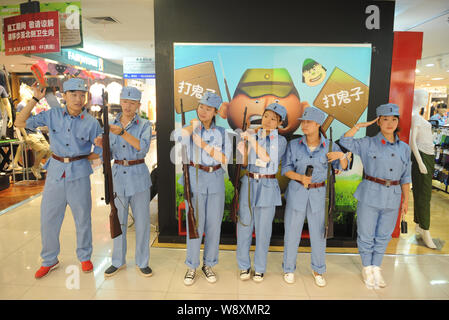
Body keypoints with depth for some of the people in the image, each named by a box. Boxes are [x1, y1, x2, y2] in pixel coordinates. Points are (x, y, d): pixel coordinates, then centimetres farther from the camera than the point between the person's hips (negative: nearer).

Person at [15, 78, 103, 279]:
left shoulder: (91, 123, -5)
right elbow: (20, 123, 0)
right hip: (55, 171, 2)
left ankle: (85, 257, 29)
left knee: (82, 217, 8)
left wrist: (80, 159, 2)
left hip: (79, 173, -2)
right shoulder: (53, 115, 0)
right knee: (48, 217, 10)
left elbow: (101, 151, 3)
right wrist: (35, 99, -4)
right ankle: (49, 260, 30)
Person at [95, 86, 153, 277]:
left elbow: (143, 147, -20)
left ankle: (142, 262, 22)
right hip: (118, 176, 3)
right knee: (118, 221, 11)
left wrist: (122, 132, -30)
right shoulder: (111, 125, 7)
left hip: (138, 177, -2)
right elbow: (110, 154, 8)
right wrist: (101, 145, -13)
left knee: (142, 221, 4)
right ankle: (118, 261, 29)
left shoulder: (144, 125, -2)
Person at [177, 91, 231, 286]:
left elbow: (224, 159, -9)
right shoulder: (191, 128, 0)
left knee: (214, 224, 8)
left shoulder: (222, 132, 5)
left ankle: (208, 265, 26)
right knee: (195, 224, 1)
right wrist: (194, 123, -18)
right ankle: (191, 267, 20)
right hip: (195, 178, -2)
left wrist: (202, 144, -15)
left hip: (216, 180, 2)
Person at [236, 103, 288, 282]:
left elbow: (268, 158, -15)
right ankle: (244, 266, 23)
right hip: (249, 184, 2)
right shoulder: (252, 136, 8)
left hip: (268, 187, -2)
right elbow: (245, 164, 8)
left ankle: (259, 268, 23)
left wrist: (253, 141, -20)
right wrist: (243, 151, -10)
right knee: (244, 226, 5)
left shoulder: (280, 141, 2)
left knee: (263, 229, 5)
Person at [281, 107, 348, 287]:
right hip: (297, 192, 0)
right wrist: (301, 177, -22)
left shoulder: (329, 146, -5)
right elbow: (286, 169, -4)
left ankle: (318, 270, 33)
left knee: (318, 233, 11)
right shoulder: (294, 145, -6)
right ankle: (289, 269, 27)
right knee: (292, 231, 7)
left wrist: (342, 155, -21)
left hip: (318, 194, 1)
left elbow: (343, 167, 0)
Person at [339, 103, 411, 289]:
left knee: (383, 236, 14)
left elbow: (406, 178, 11)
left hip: (392, 199, 3)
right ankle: (367, 269, 26)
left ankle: (376, 269, 31)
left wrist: (406, 200, 10)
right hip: (370, 196, -3)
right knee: (366, 235, 7)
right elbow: (345, 142, -13)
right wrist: (359, 126, -9)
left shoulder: (404, 148, 7)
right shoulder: (368, 144, -3)